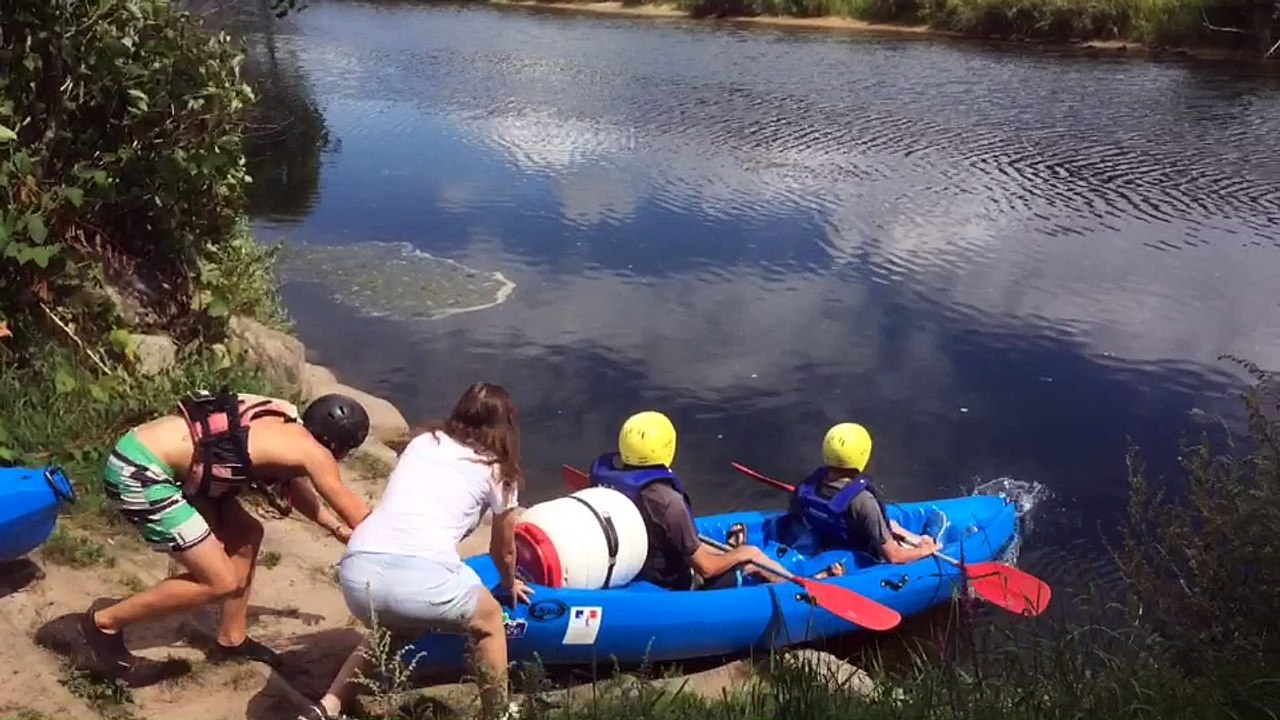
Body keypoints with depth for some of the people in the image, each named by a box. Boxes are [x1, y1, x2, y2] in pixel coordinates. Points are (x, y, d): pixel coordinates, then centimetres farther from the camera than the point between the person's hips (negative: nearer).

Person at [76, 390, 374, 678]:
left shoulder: (286, 428, 13)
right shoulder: (311, 451, -12)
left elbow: (300, 493, 32)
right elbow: (356, 513, -1)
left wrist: (339, 529, 37)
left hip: (151, 461, 10)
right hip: (138, 471, -10)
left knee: (245, 537, 16)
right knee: (220, 582, -5)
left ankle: (232, 641, 29)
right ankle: (104, 623, 9)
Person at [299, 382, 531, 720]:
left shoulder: (422, 442, 27)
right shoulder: (497, 470, 17)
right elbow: (503, 550, 30)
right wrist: (510, 585, 51)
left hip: (357, 571, 5)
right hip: (422, 576, -4)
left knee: (397, 625, 36)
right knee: (489, 621, 26)